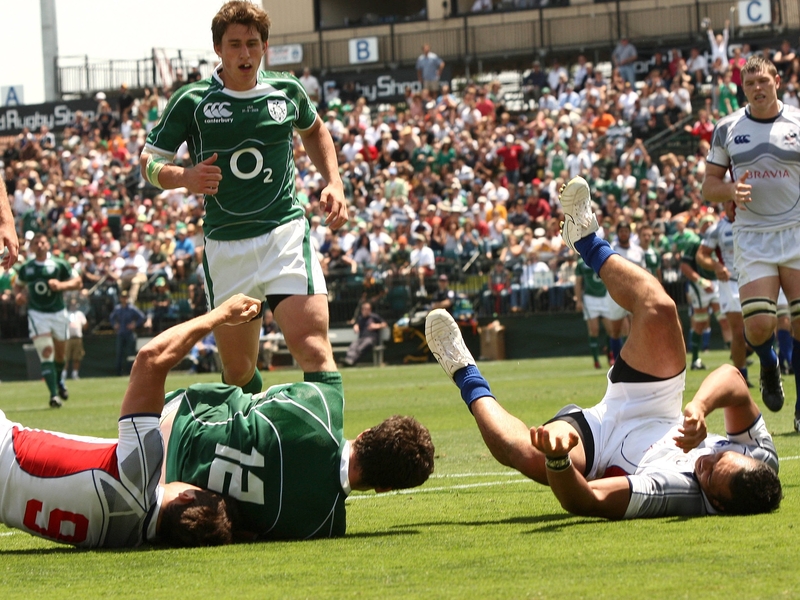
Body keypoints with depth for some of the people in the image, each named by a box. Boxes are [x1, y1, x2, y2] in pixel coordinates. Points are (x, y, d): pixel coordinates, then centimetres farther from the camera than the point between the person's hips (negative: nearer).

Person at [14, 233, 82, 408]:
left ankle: (59, 380, 45)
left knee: (60, 353, 13)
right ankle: (53, 395, -19)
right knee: (46, 353, -14)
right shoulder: (26, 269, 4)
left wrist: (61, 285, -17)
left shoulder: (60, 265, -2)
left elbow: (78, 282, 0)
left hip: (58, 313, 1)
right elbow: (19, 285, 21)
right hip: (37, 314, -1)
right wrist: (20, 294, -1)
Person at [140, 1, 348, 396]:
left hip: (286, 233, 0)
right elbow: (149, 163, 5)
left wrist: (334, 182, 15)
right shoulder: (192, 101, -1)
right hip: (225, 244, 0)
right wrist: (185, 177, -17)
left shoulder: (287, 91, 6)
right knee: (238, 369, 7)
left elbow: (314, 130, 28)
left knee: (312, 348, -20)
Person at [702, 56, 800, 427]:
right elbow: (709, 187, 8)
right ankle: (769, 365, 23)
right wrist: (731, 190, -13)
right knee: (758, 325, -13)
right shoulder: (728, 129, 5)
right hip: (752, 238, 0)